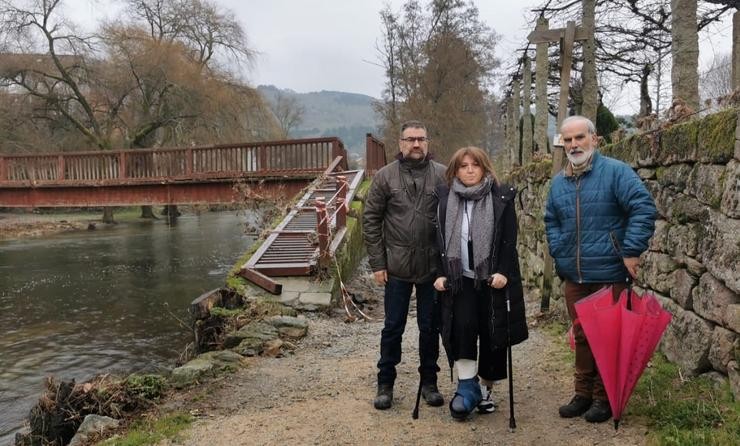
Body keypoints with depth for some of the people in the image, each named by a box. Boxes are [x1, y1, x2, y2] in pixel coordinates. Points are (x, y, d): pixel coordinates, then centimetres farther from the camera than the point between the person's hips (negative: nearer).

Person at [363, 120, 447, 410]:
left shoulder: (442, 175, -1)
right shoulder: (385, 176, 0)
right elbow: (370, 221, 0)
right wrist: (377, 263, -4)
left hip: (433, 266, 1)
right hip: (397, 267, 0)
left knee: (430, 327, 12)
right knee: (392, 328, 9)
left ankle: (429, 382, 29)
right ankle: (385, 384, 24)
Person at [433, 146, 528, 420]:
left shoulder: (501, 198, 0)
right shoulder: (445, 199, 5)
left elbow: (509, 242, -4)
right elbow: (438, 240, 6)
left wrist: (503, 273, -15)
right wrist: (439, 274, -2)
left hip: (492, 279, -1)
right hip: (459, 279, 1)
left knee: (492, 335, 4)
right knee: (461, 328, -13)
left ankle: (485, 389, 20)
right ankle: (466, 387, -1)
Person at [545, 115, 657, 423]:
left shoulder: (615, 172, -8)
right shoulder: (559, 182, 10)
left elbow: (643, 208, -15)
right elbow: (551, 221, 21)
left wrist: (631, 252, -18)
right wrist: (559, 253, 8)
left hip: (609, 274, -5)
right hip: (573, 276, 6)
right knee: (581, 336, 15)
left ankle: (604, 398, 21)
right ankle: (584, 393, 28)